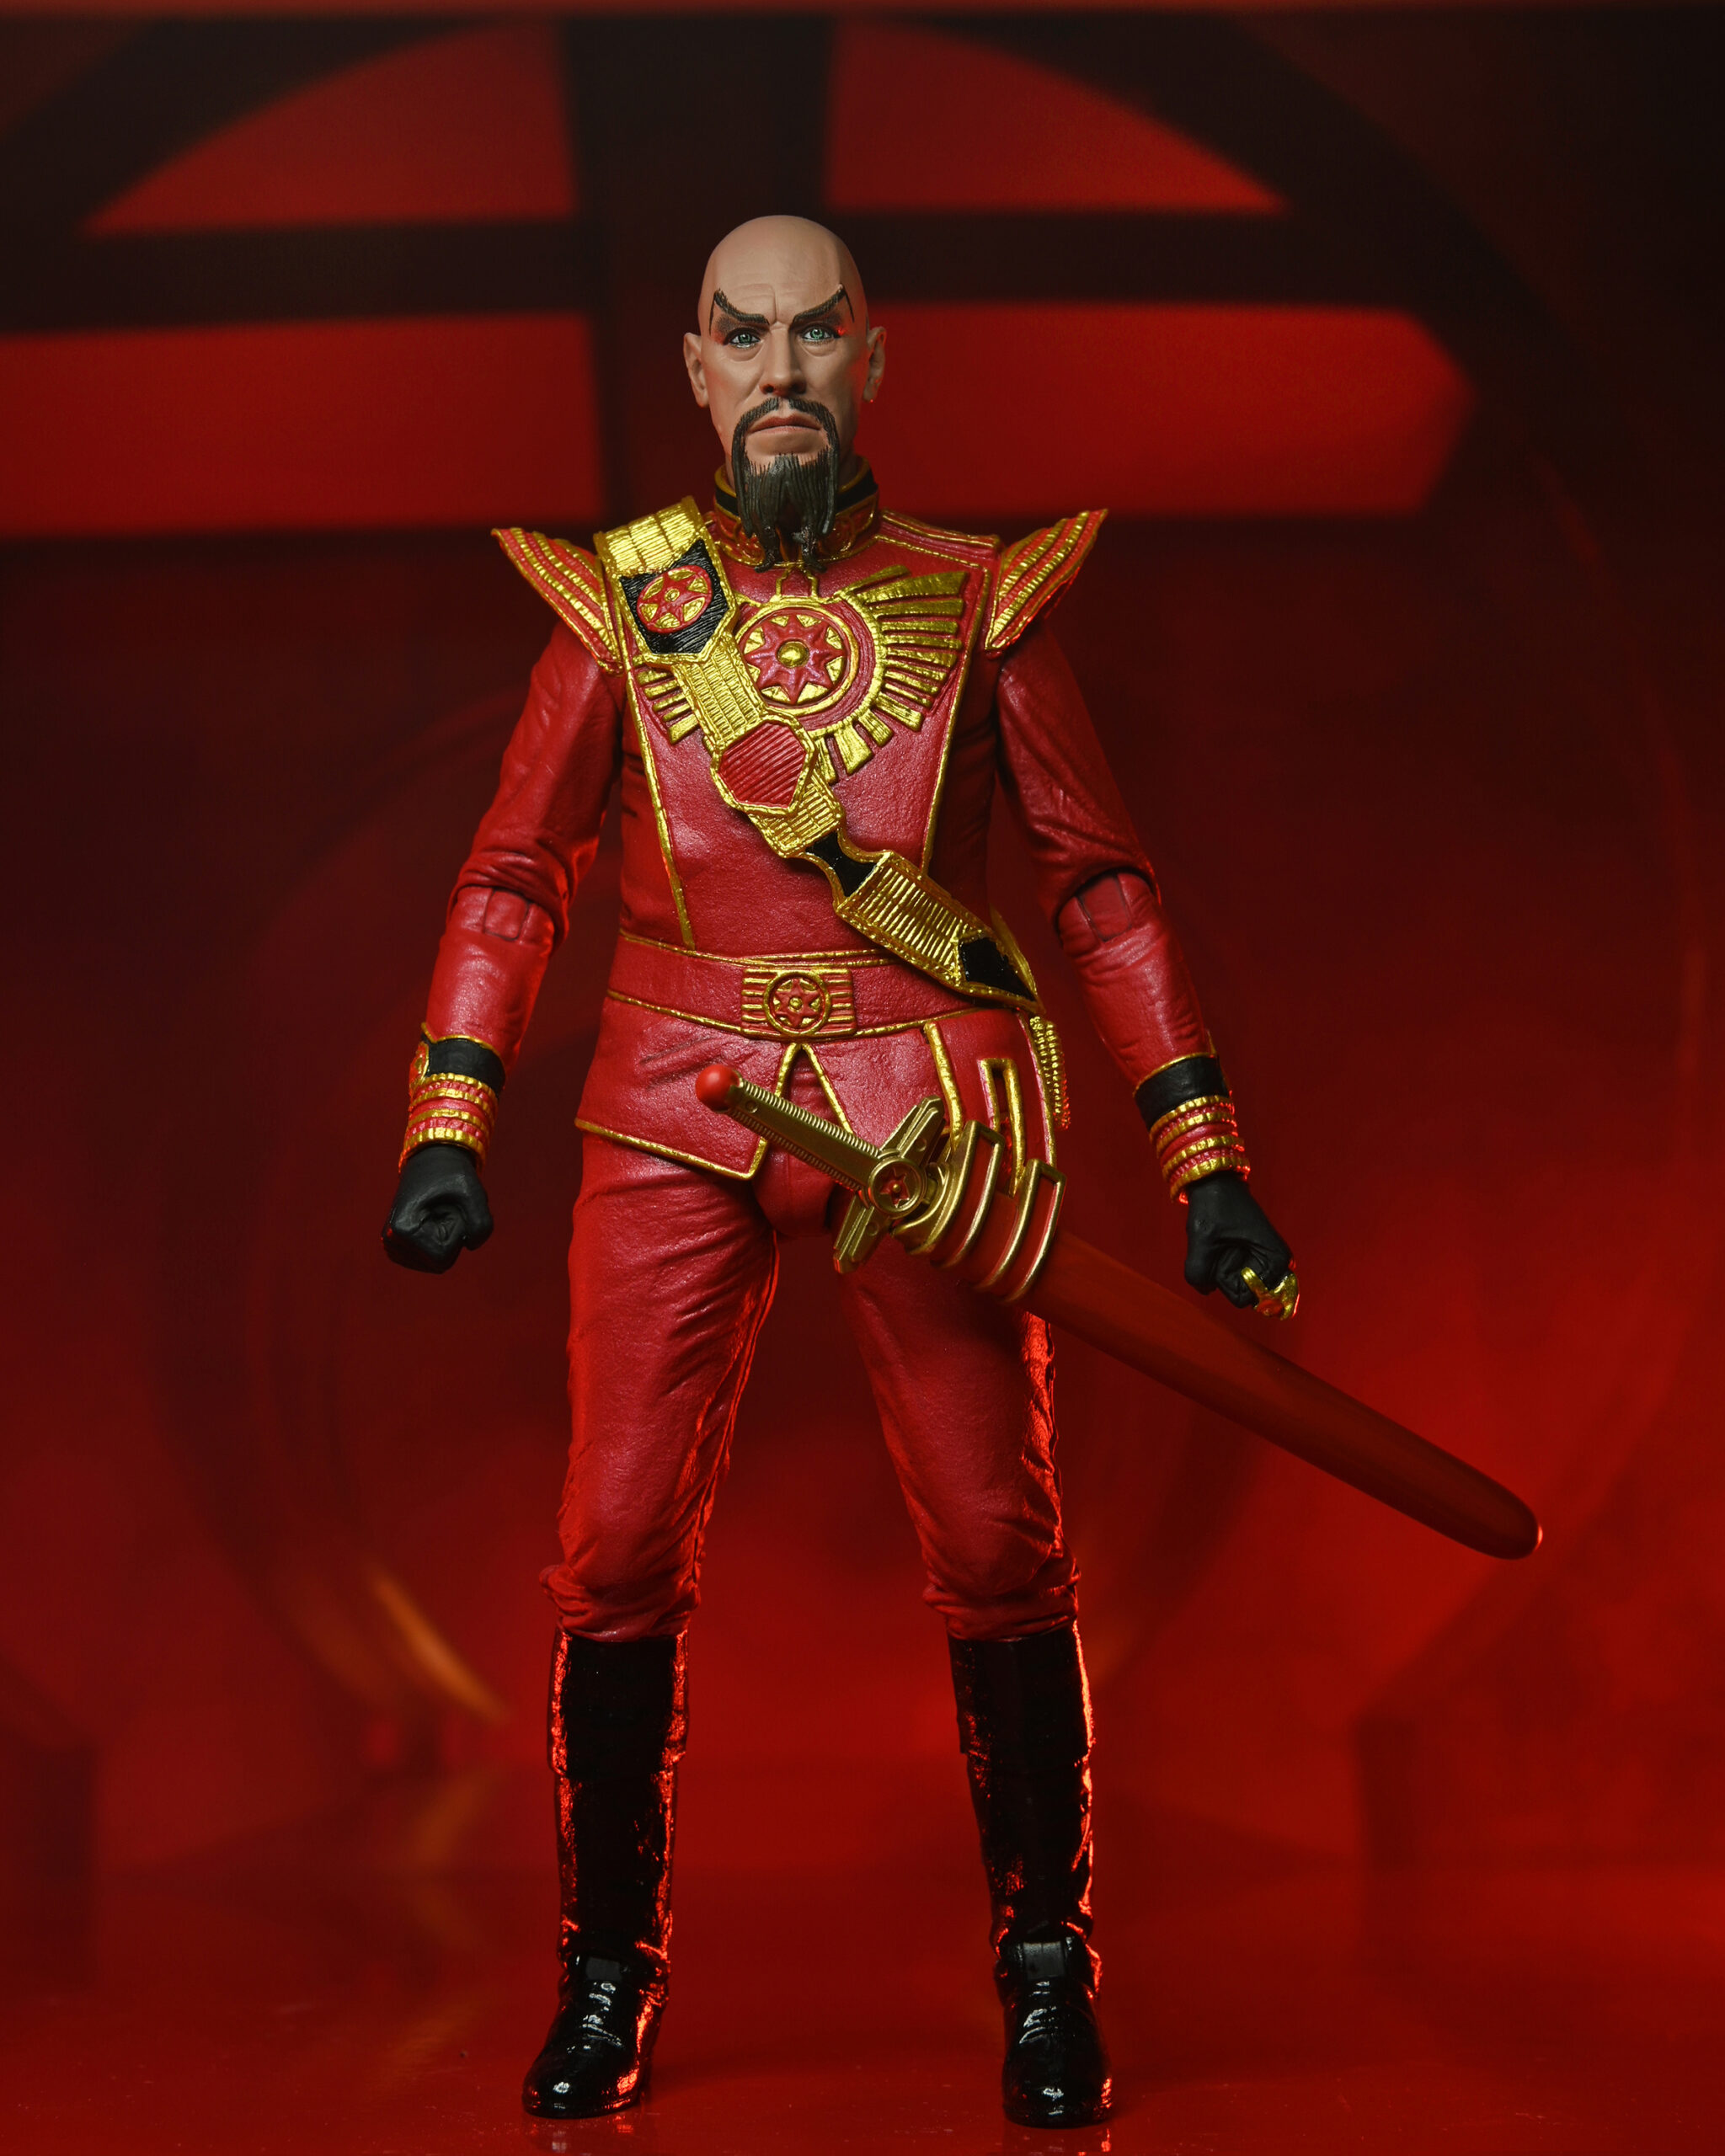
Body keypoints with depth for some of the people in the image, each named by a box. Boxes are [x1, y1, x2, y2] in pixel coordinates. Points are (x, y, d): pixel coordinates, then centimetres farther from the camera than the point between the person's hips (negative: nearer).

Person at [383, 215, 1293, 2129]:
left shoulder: (977, 601, 7)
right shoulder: (621, 603, 9)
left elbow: (1101, 884, 7)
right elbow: (514, 874, 9)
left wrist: (1204, 1159, 0)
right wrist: (447, 1126, -3)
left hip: (928, 1114, 0)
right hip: (677, 1117, 1)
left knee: (997, 1546, 0)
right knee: (617, 1549, -1)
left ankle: (1044, 1958, 20)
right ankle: (609, 1962, 19)